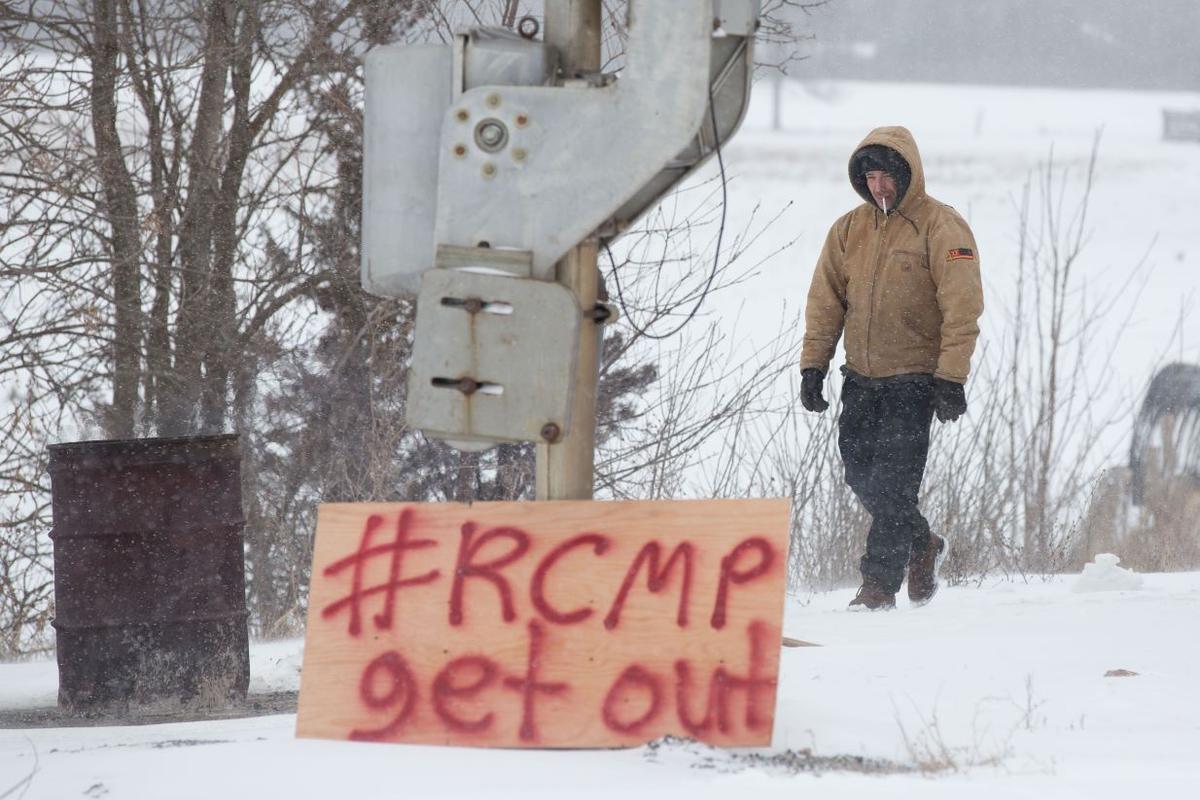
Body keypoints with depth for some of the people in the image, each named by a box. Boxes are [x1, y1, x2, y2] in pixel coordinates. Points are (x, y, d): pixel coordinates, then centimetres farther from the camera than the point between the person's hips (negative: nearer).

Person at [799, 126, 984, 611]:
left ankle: (880, 584, -6)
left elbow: (962, 307, -13)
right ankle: (921, 545, 31)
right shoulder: (849, 230, 8)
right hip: (862, 376, 6)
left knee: (893, 480, -11)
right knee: (861, 474, 9)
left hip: (916, 378, -6)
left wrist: (951, 379, -18)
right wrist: (813, 366, 4)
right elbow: (825, 302, 12)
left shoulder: (942, 228, -9)